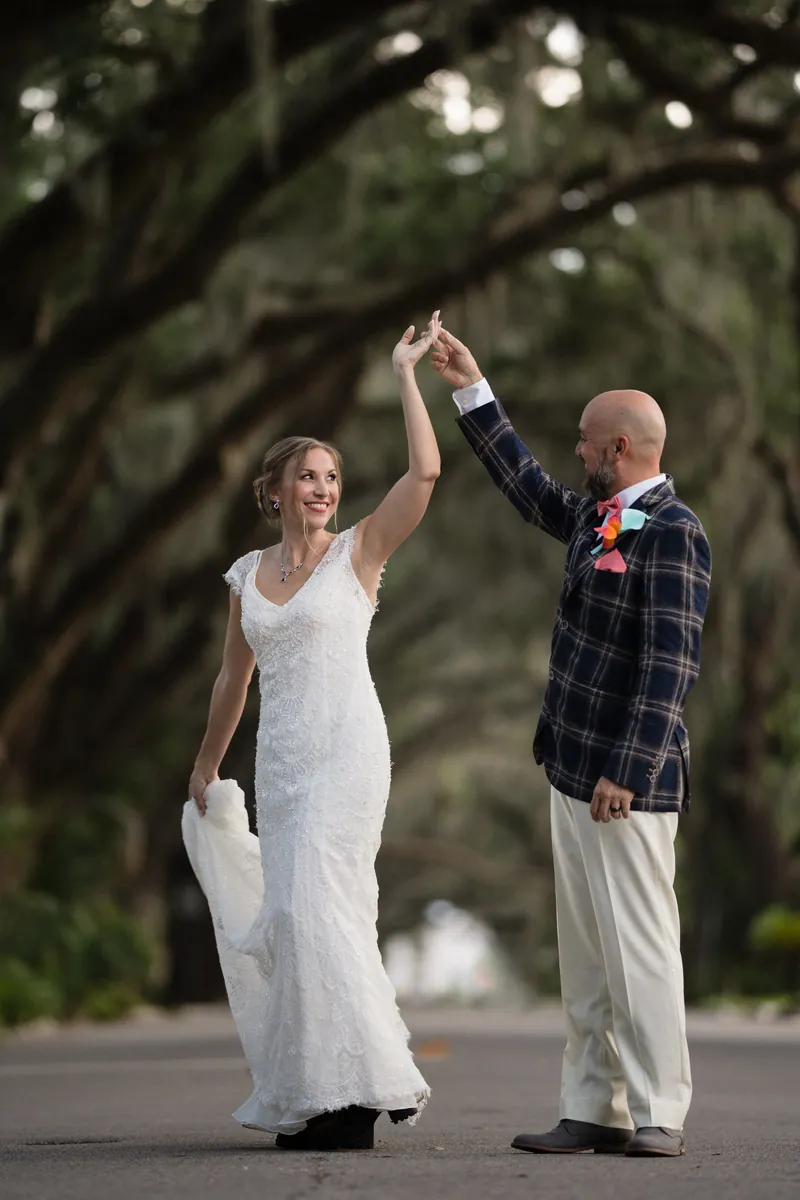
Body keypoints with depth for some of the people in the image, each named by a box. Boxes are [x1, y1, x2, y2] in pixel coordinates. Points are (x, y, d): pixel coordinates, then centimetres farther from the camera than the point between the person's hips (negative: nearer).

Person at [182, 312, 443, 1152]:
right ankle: (312, 1095, 10)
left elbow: (425, 470, -14)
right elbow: (232, 679, 24)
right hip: (280, 758, 5)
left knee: (317, 904, -16)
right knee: (291, 913, 4)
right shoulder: (247, 576, 12)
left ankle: (350, 1091, -13)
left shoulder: (358, 552, 0)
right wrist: (206, 765, 29)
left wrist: (404, 373, -9)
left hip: (346, 749, -5)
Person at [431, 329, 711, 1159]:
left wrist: (629, 772, -24)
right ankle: (595, 1112, 14)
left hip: (626, 781, -9)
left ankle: (659, 1116, -1)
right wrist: (473, 393, 33)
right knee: (584, 955, 10)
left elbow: (671, 667, -20)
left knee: (638, 948, -6)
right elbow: (529, 489, 32)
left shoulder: (671, 533, -14)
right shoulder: (598, 517, 13)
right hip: (573, 770, 9)